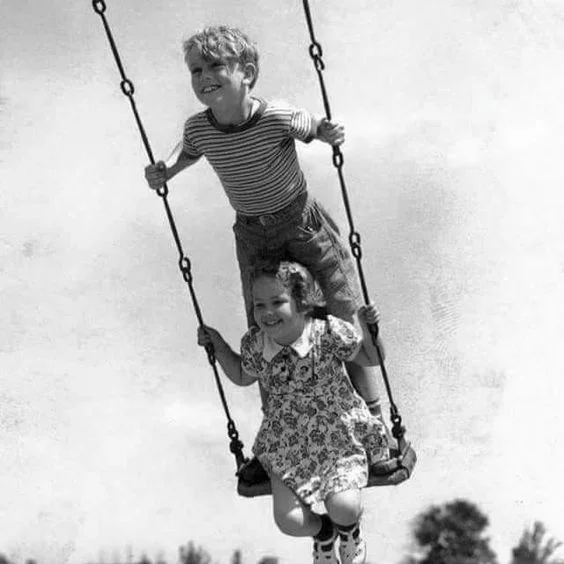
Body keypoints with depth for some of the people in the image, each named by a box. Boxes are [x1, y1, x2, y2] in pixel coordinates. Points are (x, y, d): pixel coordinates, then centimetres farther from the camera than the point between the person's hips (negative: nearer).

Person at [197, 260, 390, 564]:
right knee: (289, 522, -12)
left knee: (344, 507, -24)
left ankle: (349, 530, 19)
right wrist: (218, 345, 2)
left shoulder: (329, 332, -21)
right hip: (287, 443, 3)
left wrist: (368, 328, -22)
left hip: (338, 436, -3)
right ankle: (323, 533, 28)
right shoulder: (255, 342, -11)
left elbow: (372, 358, -5)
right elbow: (243, 377, 13)